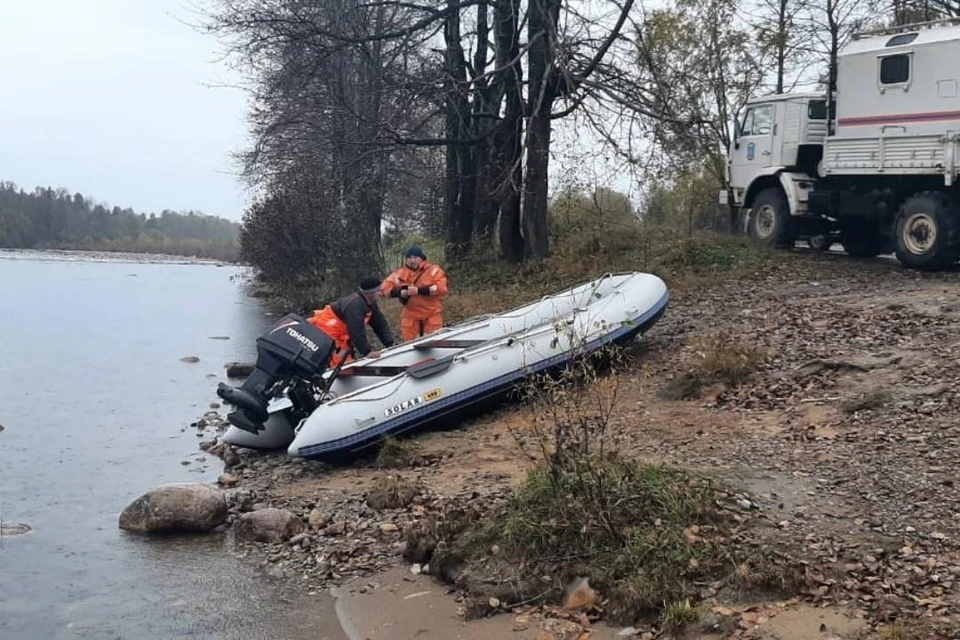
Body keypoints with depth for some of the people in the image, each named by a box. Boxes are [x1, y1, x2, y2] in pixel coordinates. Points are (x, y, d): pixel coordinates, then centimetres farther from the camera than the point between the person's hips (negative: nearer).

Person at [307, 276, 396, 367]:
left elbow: (381, 324, 8)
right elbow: (357, 331, -32)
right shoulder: (355, 304, -28)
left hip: (338, 335, 10)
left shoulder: (371, 304, 4)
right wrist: (367, 351, -28)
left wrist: (390, 344, -1)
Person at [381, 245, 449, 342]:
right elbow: (386, 287, 5)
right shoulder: (400, 274, 3)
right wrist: (400, 292, -16)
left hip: (432, 314, -3)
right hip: (410, 314, 3)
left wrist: (419, 290, -28)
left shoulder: (433, 270, -7)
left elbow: (441, 288, -20)